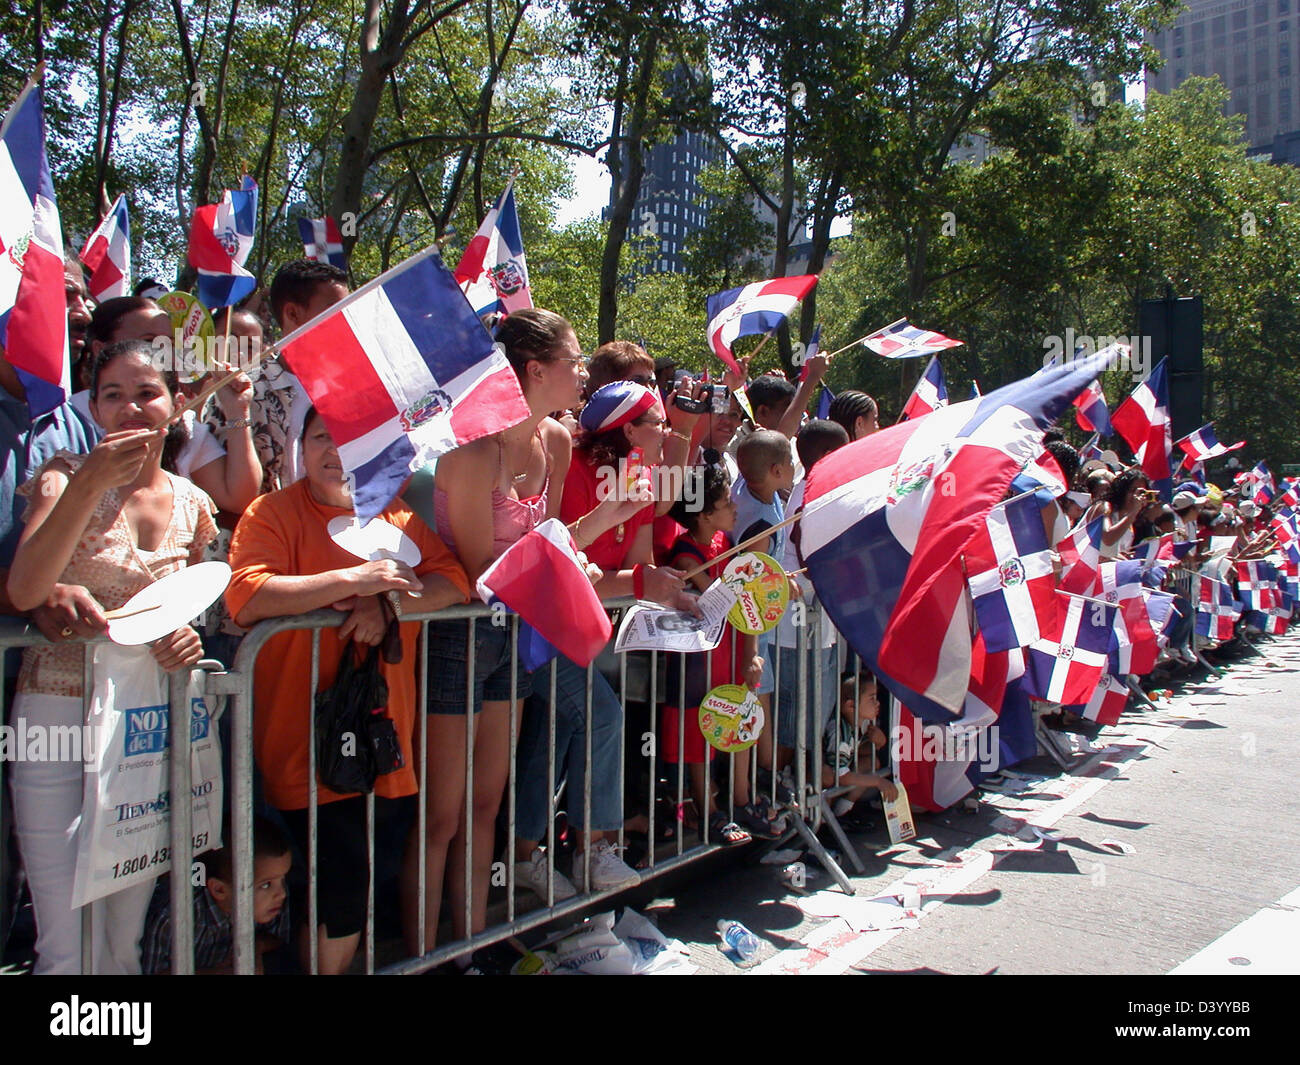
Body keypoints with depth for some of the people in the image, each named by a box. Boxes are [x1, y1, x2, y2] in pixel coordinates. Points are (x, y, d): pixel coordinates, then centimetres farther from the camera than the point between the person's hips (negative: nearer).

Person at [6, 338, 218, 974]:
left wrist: (188, 637, -6)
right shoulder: (67, 475, -3)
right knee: (72, 948, -4)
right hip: (61, 713, -3)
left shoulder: (192, 505, 7)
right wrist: (92, 483, -26)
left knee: (125, 940, 12)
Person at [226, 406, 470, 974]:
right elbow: (246, 598, -19)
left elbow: (453, 580, 1)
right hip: (308, 745, -5)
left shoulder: (399, 515, 11)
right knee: (342, 883, -9)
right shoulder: (273, 513, -3)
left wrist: (388, 602, -17)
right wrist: (354, 580, -22)